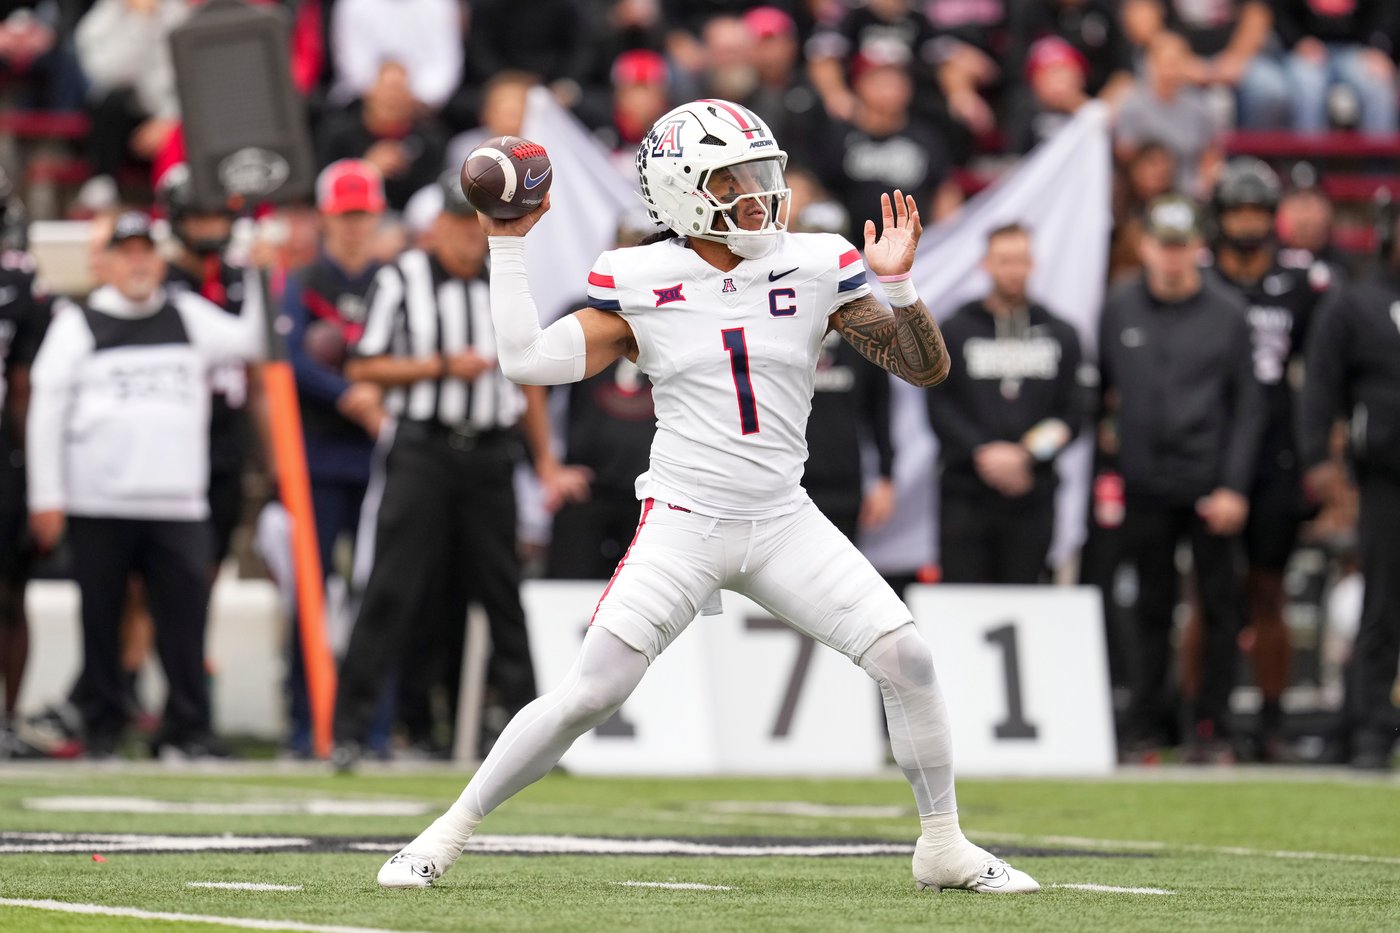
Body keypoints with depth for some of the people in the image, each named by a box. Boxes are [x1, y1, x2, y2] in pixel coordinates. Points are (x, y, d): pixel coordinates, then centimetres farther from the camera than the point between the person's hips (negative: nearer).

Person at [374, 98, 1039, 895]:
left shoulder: (816, 269, 1)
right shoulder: (642, 284, -2)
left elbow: (927, 367, 1)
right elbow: (529, 359, -7)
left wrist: (898, 286, -16)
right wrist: (507, 246, -5)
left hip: (785, 524, 2)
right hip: (682, 524, -2)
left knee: (908, 660, -8)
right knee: (592, 693, -11)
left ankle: (944, 847, 9)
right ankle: (450, 833, 3)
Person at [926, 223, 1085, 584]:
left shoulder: (1061, 334, 12)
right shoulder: (955, 331, 7)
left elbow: (1072, 412, 7)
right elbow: (939, 407, -1)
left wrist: (1027, 455, -10)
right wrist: (983, 451, -15)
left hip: (1031, 498, 2)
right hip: (966, 493, -2)